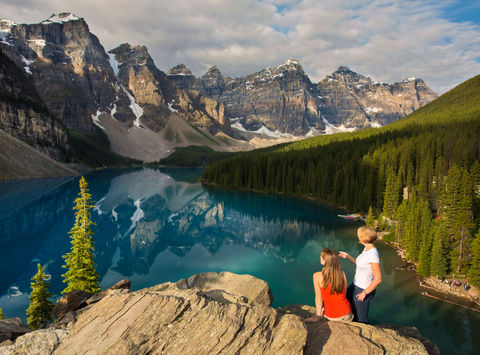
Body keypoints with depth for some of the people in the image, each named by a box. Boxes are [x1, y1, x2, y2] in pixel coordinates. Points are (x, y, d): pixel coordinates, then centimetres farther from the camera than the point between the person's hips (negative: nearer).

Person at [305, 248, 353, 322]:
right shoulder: (342, 274, -9)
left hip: (331, 316, -2)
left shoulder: (317, 276, -17)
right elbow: (344, 294, 3)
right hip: (347, 317, 2)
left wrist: (317, 316, -1)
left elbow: (318, 298, -11)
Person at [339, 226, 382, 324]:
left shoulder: (373, 255, -29)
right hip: (356, 285, 9)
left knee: (360, 319, 10)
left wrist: (364, 293, -21)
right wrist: (348, 256, 11)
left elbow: (378, 279, -28)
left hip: (365, 290, -9)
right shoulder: (367, 249, 0)